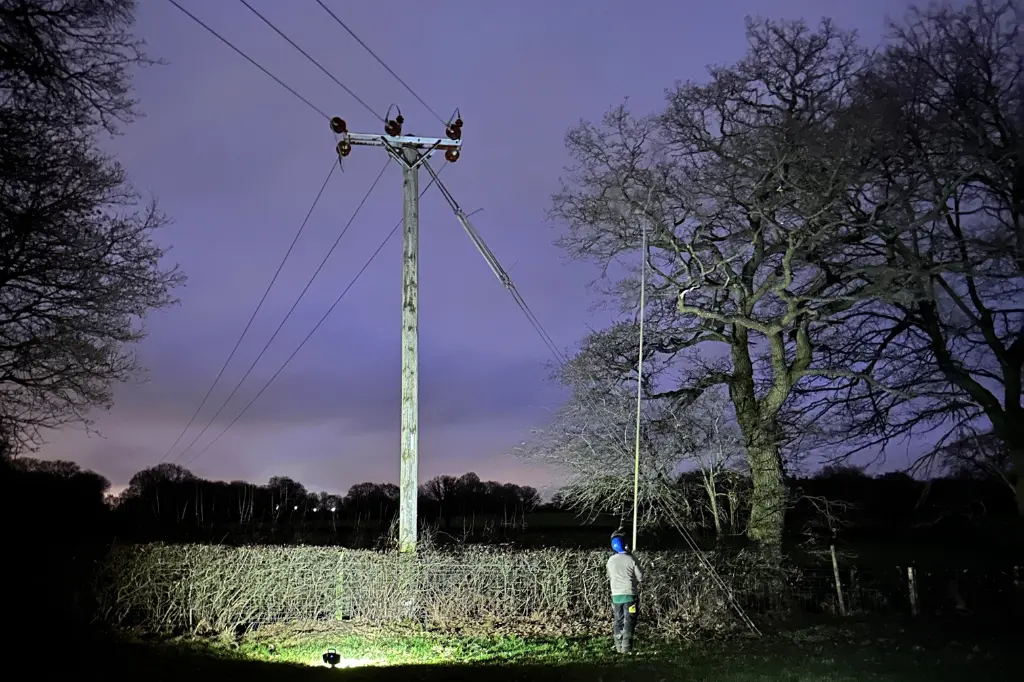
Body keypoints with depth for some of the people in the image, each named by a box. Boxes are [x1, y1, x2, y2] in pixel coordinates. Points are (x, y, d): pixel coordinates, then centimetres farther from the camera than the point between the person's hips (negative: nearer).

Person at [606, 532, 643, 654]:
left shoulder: (611, 560, 1)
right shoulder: (631, 559, -11)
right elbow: (640, 577, -4)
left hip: (616, 595, 3)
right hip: (630, 594, -3)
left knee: (618, 621, 12)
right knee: (629, 621, 3)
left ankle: (619, 646, 13)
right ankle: (626, 647, -2)